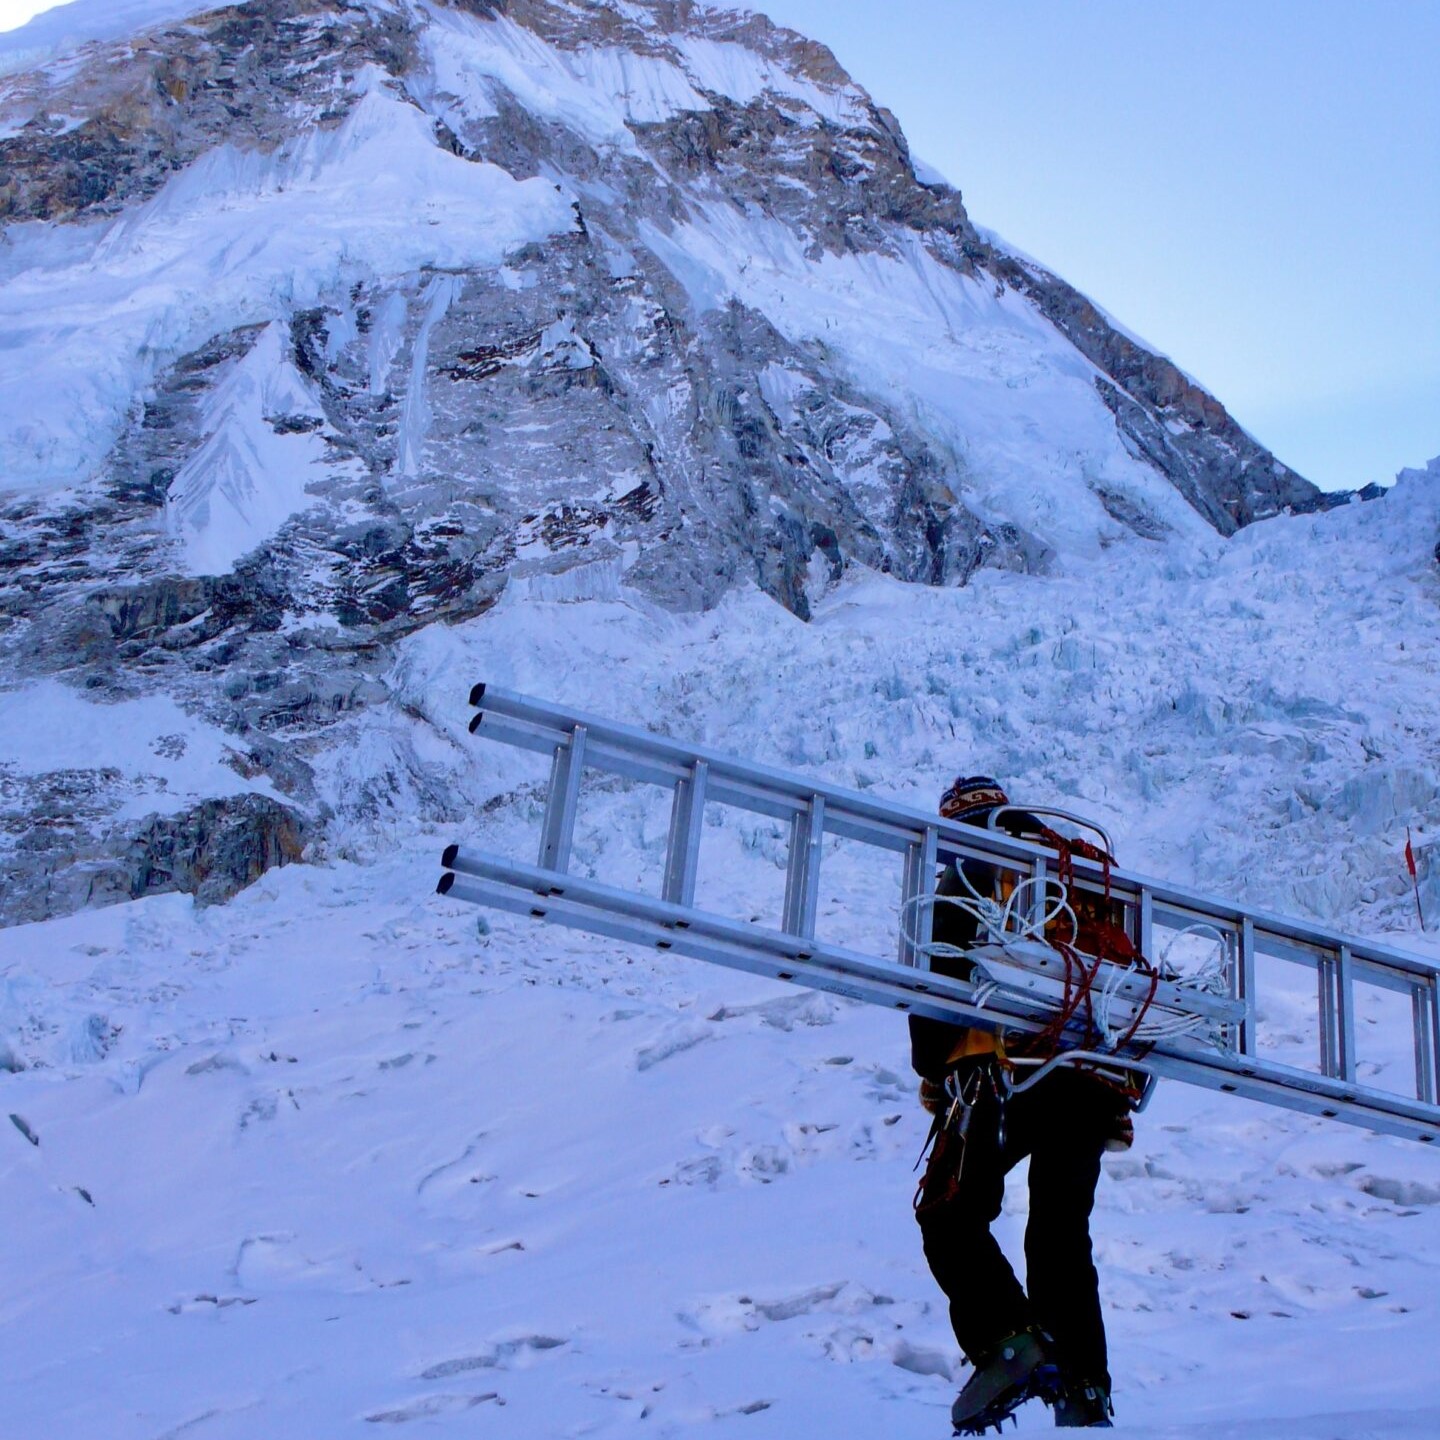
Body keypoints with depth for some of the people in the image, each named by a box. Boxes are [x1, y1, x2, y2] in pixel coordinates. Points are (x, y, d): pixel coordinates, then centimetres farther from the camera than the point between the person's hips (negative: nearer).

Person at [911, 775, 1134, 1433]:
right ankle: (1084, 1389, 8)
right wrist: (1119, 1097, 24)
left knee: (951, 1215, 0)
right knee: (1062, 1235, 14)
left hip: (1007, 1067, -6)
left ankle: (1007, 1343, -18)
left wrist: (931, 1071, 4)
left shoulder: (973, 874, 8)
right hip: (1095, 1085, 6)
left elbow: (936, 980, -4)